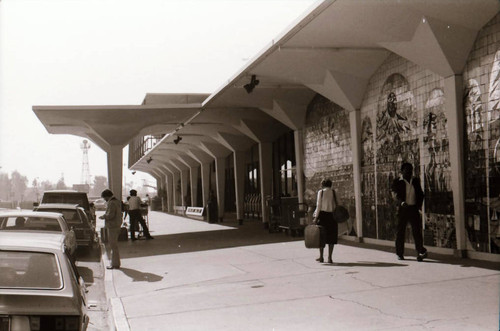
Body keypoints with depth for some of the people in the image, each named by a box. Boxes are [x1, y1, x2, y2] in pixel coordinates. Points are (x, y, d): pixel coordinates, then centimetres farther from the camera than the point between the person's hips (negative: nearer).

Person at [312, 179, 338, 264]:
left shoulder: (321, 192, -2)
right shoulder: (333, 192, 5)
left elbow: (319, 205, -7)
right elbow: (336, 205, 1)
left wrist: (316, 217, -6)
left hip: (323, 215, -1)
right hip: (331, 215, 2)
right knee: (331, 237, 5)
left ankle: (321, 257, 13)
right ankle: (330, 258, 2)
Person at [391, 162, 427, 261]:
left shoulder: (416, 181, 15)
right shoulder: (397, 182, 3)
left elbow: (420, 194, 19)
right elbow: (395, 194, -10)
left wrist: (419, 205, 4)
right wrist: (401, 202, -28)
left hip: (414, 208, 2)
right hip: (402, 209, -2)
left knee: (417, 230, -5)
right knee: (400, 231, 4)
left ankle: (420, 252, -8)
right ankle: (400, 253, 14)